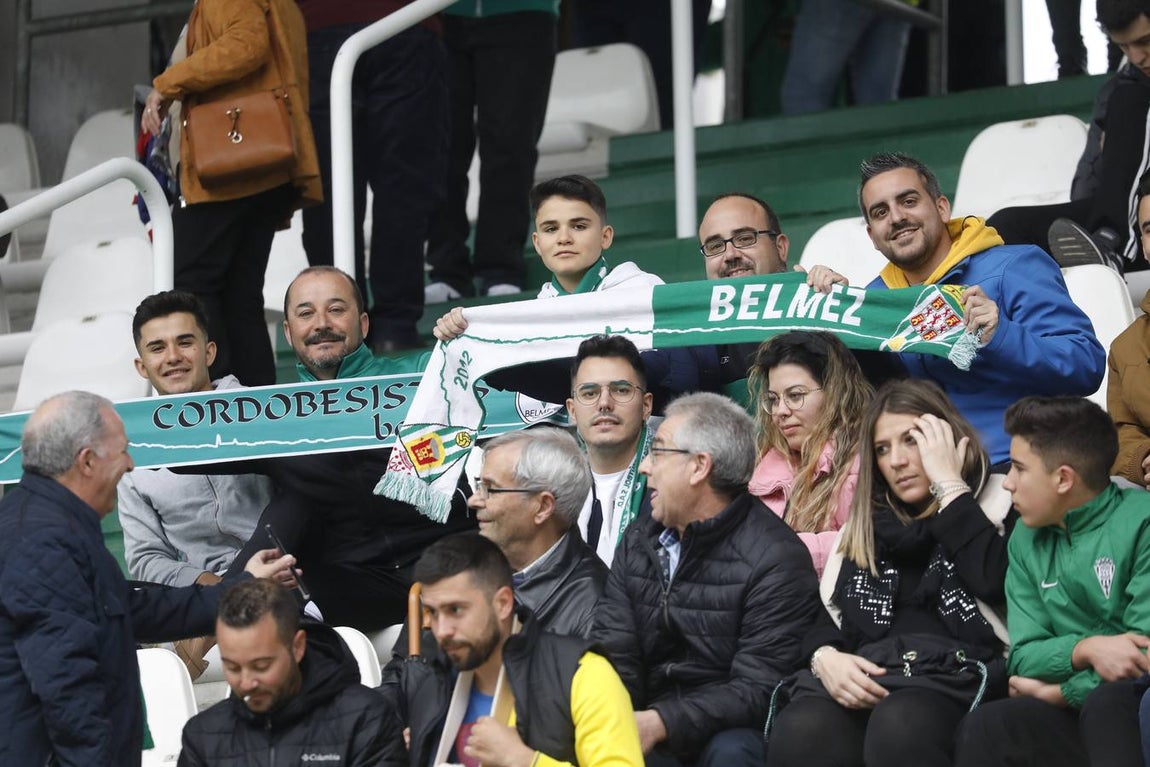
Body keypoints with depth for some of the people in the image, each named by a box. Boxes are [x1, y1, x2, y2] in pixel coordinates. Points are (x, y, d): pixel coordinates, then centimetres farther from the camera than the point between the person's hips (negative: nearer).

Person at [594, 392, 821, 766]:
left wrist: (662, 723, -28)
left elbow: (758, 690, -17)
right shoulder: (638, 541, 12)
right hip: (648, 726, 5)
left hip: (727, 729, -5)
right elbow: (612, 653, 4)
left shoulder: (776, 559, -10)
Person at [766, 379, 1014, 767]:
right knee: (798, 733, -35)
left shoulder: (994, 507, 13)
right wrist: (824, 657, -2)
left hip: (953, 671, -4)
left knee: (898, 726, -42)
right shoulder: (867, 524, 29)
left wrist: (949, 485, -1)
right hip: (865, 674, 4)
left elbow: (997, 583, -9)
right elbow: (825, 611, 23)